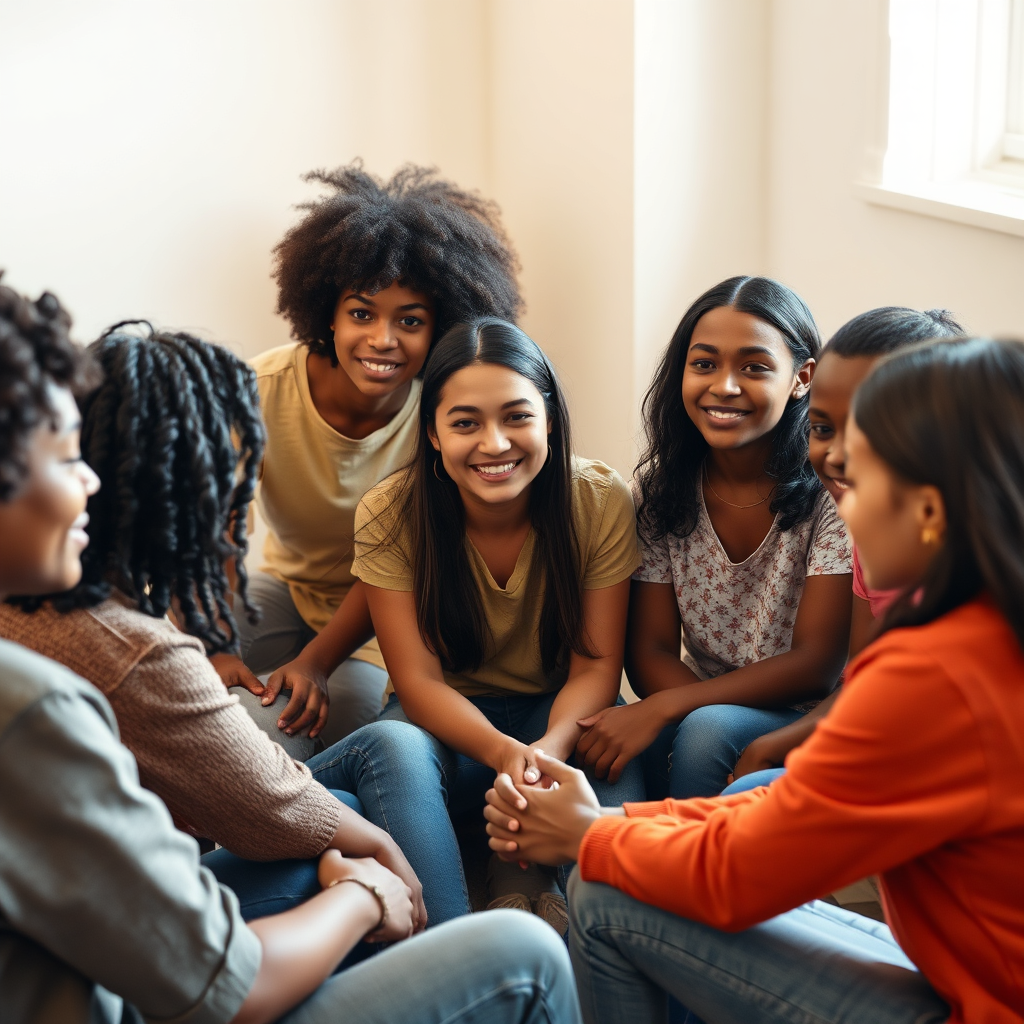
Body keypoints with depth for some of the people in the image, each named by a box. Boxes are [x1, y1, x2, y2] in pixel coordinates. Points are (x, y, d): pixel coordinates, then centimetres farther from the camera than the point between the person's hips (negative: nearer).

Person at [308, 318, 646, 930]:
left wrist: (550, 747, -35)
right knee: (392, 746, -36)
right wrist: (503, 752, -38)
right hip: (445, 722, 0)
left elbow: (596, 665, -12)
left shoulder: (601, 501, -14)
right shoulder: (389, 516, -15)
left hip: (560, 717, 0)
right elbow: (419, 681, -17)